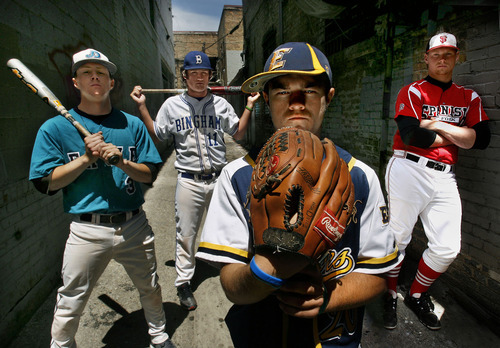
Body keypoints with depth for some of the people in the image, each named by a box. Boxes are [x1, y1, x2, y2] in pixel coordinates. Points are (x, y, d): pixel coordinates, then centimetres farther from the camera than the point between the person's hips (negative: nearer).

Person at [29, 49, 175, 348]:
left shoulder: (132, 124, 4)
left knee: (150, 289, 19)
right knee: (70, 304, 10)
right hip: (88, 230, -2)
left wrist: (122, 162, -17)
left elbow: (150, 174, 2)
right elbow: (47, 183, -4)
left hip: (134, 225, 3)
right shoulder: (55, 128, -1)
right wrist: (87, 158, -15)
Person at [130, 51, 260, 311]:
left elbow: (238, 134, 13)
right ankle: (183, 283, 24)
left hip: (219, 179, 2)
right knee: (186, 235, 6)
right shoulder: (172, 104, 5)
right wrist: (141, 107, 2)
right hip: (189, 181, -1)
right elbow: (156, 137, 8)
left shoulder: (221, 104, 8)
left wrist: (249, 106, 6)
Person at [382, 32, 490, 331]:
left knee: (447, 248, 4)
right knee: (397, 238, -2)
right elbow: (410, 135, -13)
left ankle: (417, 296, 27)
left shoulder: (469, 98, 17)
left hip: (445, 177, 5)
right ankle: (390, 296, 21)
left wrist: (439, 126, -6)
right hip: (409, 170, -4)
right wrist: (456, 137, -2)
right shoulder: (413, 91, 3)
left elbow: (482, 139, 2)